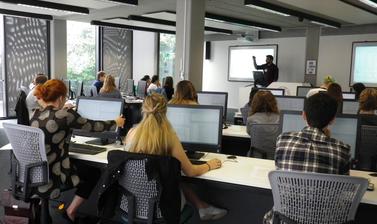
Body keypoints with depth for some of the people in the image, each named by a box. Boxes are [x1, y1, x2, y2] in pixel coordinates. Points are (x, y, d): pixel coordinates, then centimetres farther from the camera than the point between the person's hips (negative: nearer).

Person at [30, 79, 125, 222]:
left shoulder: (36, 115, 3)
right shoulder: (64, 115, -18)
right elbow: (92, 126, -6)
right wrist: (115, 122, 10)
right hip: (52, 175, -8)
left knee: (82, 166, 30)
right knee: (94, 173, 16)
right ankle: (71, 212, 16)